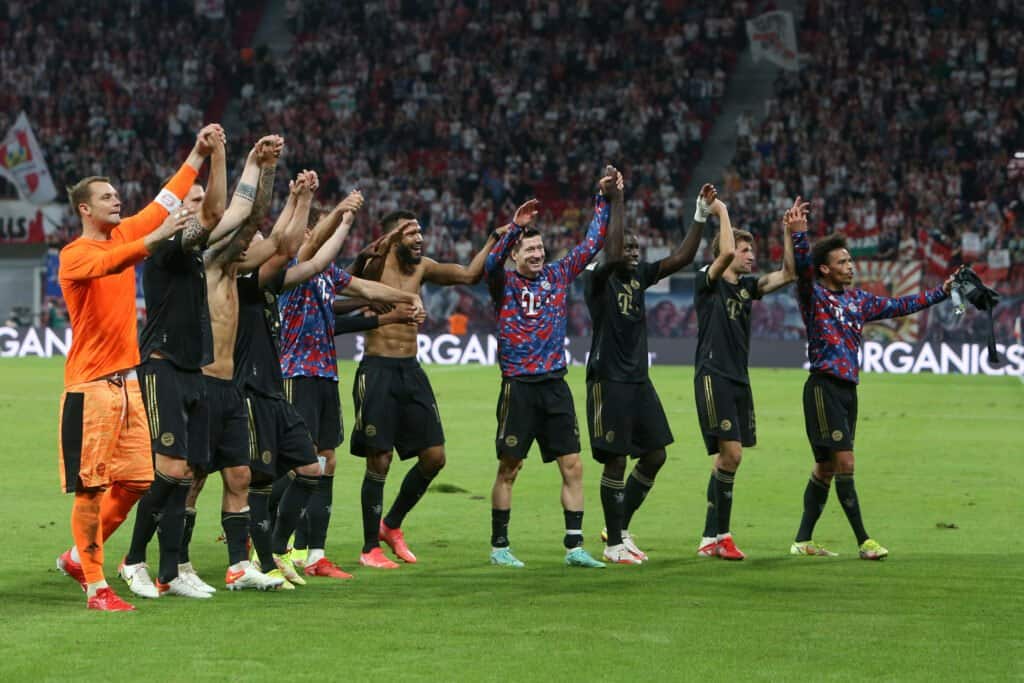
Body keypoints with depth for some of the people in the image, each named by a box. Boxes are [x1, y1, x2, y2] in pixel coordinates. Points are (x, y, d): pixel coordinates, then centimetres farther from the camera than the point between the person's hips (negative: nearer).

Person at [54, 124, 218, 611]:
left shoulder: (124, 235, 11)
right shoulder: (74, 255, -10)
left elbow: (165, 202, 16)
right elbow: (107, 264, -31)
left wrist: (198, 155, 12)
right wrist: (154, 239, -42)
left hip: (127, 381, 8)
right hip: (90, 386, -8)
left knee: (135, 481, 8)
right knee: (91, 486, -6)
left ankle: (78, 557, 24)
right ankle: (95, 586, -2)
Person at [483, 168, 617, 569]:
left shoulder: (557, 276, 10)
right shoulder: (505, 284, -1)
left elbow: (592, 244, 13)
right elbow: (491, 263, -23)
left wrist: (606, 201, 4)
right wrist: (515, 227, -34)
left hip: (555, 386, 4)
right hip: (519, 386, -4)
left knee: (572, 467, 0)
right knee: (509, 468, 2)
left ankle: (574, 547, 3)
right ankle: (499, 546, 11)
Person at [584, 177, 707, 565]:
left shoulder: (639, 276, 10)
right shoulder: (597, 279, -9)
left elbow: (682, 258, 7)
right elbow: (613, 255, -30)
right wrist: (617, 202, -27)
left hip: (638, 380, 8)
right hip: (608, 381, -8)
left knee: (654, 456, 8)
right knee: (616, 461, -5)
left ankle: (619, 529, 21)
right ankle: (614, 544, 4)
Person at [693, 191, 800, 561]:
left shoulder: (747, 286, 14)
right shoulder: (708, 281, -5)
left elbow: (788, 273, 10)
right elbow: (725, 252, -23)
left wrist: (790, 231, 4)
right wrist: (721, 212, -12)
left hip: (739, 379, 8)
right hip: (713, 376, -8)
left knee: (728, 458, 8)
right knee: (731, 453, -14)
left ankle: (710, 538, 13)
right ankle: (721, 535, -9)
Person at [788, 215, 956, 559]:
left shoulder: (858, 300, 16)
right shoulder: (813, 295, -4)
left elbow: (899, 306, 24)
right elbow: (802, 264, -21)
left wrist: (942, 292, 23)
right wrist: (797, 233, -38)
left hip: (848, 389, 8)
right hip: (824, 386, -8)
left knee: (826, 468, 10)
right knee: (844, 462, -12)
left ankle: (803, 541, 16)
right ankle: (863, 541, -11)